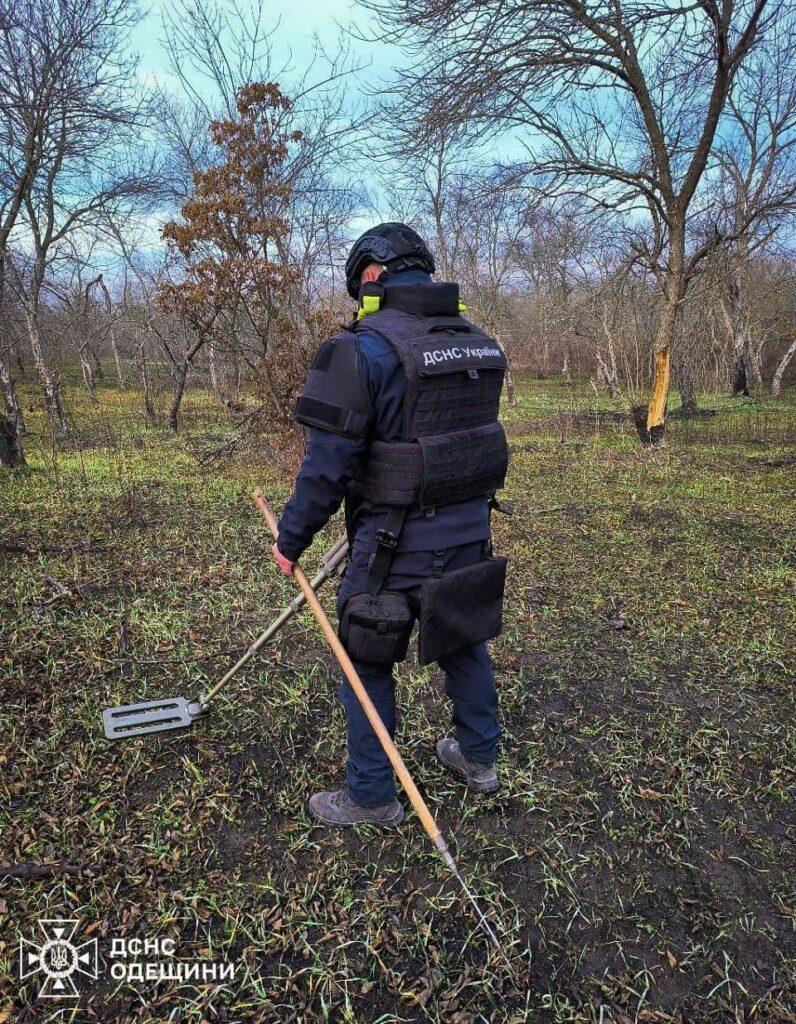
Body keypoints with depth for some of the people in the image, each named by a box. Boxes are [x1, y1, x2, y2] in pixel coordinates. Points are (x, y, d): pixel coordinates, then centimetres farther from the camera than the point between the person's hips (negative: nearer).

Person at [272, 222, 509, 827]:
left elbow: (327, 463, -18)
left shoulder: (365, 348, -17)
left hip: (398, 542, -7)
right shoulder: (479, 345, 6)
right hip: (471, 528, 7)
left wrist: (291, 540, -5)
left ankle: (372, 798, 26)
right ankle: (480, 758, 43)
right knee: (463, 639, 24)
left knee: (366, 663, 11)